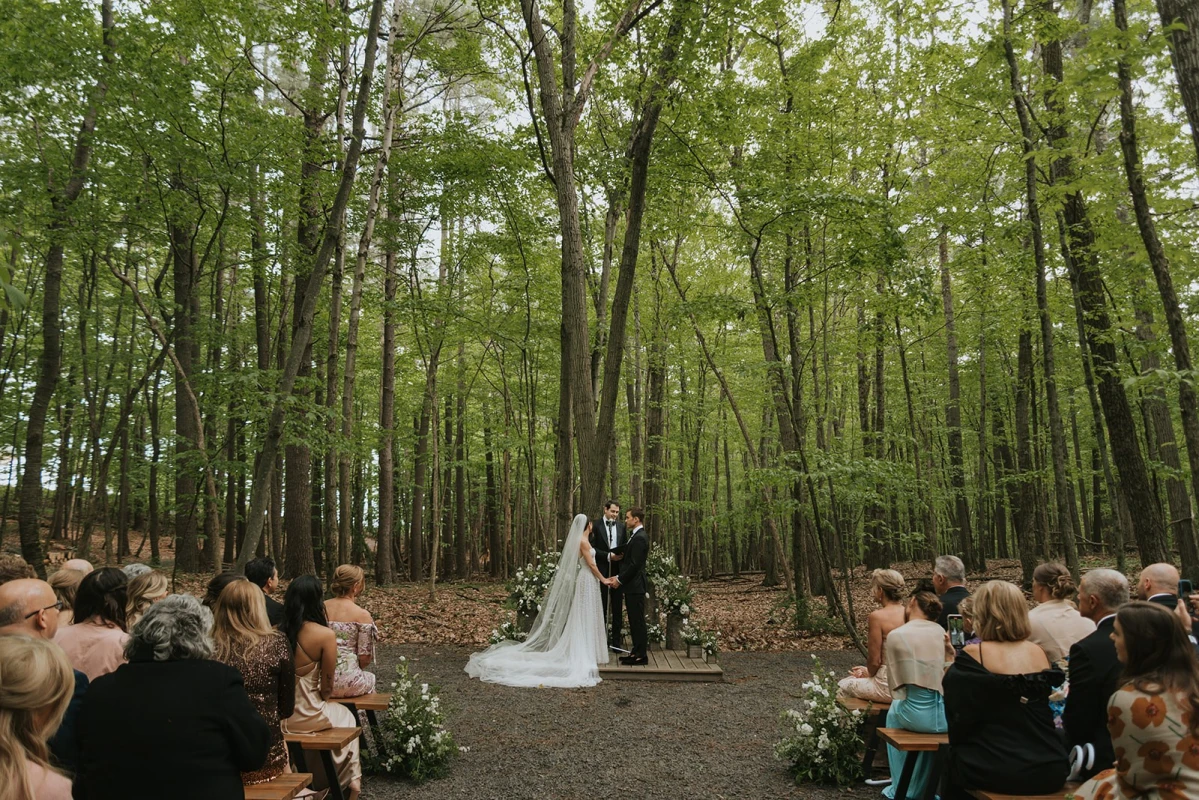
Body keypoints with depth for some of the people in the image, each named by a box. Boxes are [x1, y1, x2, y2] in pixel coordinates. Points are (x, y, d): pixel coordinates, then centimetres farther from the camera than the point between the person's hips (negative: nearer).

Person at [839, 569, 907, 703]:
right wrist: (868, 670, 17)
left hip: (888, 686, -7)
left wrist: (869, 673, 7)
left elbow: (874, 660, -15)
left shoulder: (877, 616, -18)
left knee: (843, 686, 20)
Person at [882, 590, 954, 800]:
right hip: (951, 715, 3)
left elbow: (894, 685, 4)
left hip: (918, 714, -3)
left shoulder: (895, 635, -1)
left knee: (895, 711, 32)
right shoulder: (941, 631, 9)